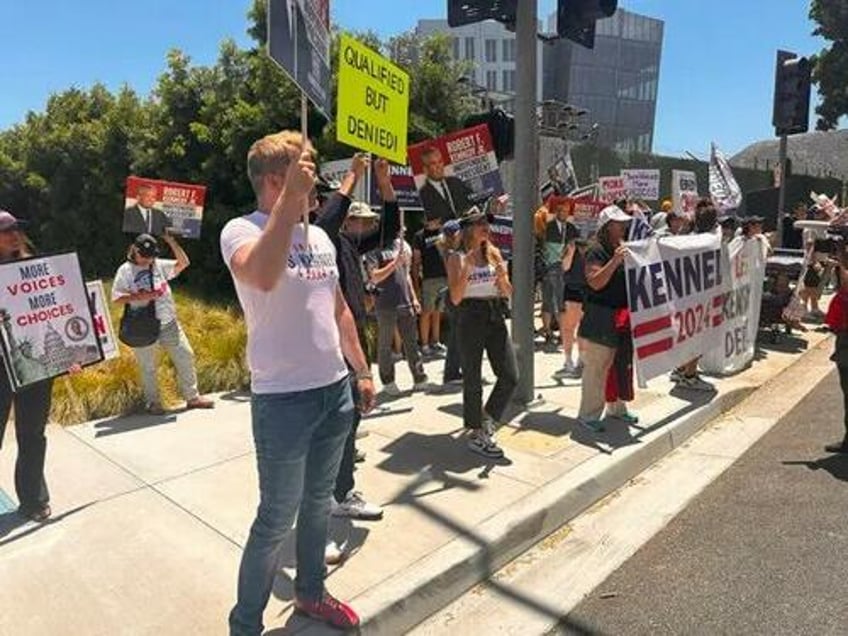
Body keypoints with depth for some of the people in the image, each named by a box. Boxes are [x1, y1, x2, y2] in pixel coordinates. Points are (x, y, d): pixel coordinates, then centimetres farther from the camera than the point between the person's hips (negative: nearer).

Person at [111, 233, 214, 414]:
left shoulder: (159, 265, 9)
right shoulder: (125, 271, -2)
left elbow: (183, 263, 4)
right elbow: (116, 299, -6)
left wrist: (172, 242, -4)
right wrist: (137, 296, -20)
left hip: (169, 324, 4)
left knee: (185, 357, 4)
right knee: (148, 367, 6)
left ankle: (192, 397, 14)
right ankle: (153, 403, 20)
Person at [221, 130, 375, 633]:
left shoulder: (320, 237, 10)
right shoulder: (241, 230, -11)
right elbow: (263, 277, -36)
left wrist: (362, 371, 17)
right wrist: (292, 196, -34)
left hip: (335, 390, 7)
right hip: (283, 399, -7)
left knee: (319, 501, 21)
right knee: (277, 519, 4)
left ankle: (311, 592, 42)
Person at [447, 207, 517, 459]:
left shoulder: (494, 253, 10)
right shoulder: (457, 258, -3)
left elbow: (508, 293, 8)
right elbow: (455, 298, -12)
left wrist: (502, 276, -12)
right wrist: (467, 267, -18)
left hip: (496, 318, 5)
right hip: (471, 318, -5)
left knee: (510, 376, 0)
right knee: (473, 380, 4)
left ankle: (487, 420, 23)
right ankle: (476, 434, 19)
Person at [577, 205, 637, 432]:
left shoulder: (624, 248, 13)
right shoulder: (596, 251, -12)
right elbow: (595, 282, -24)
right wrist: (615, 261, -32)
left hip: (623, 317, 9)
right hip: (601, 319, -8)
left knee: (622, 363, 17)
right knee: (596, 368, -3)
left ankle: (617, 407, 33)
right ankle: (588, 414, 7)